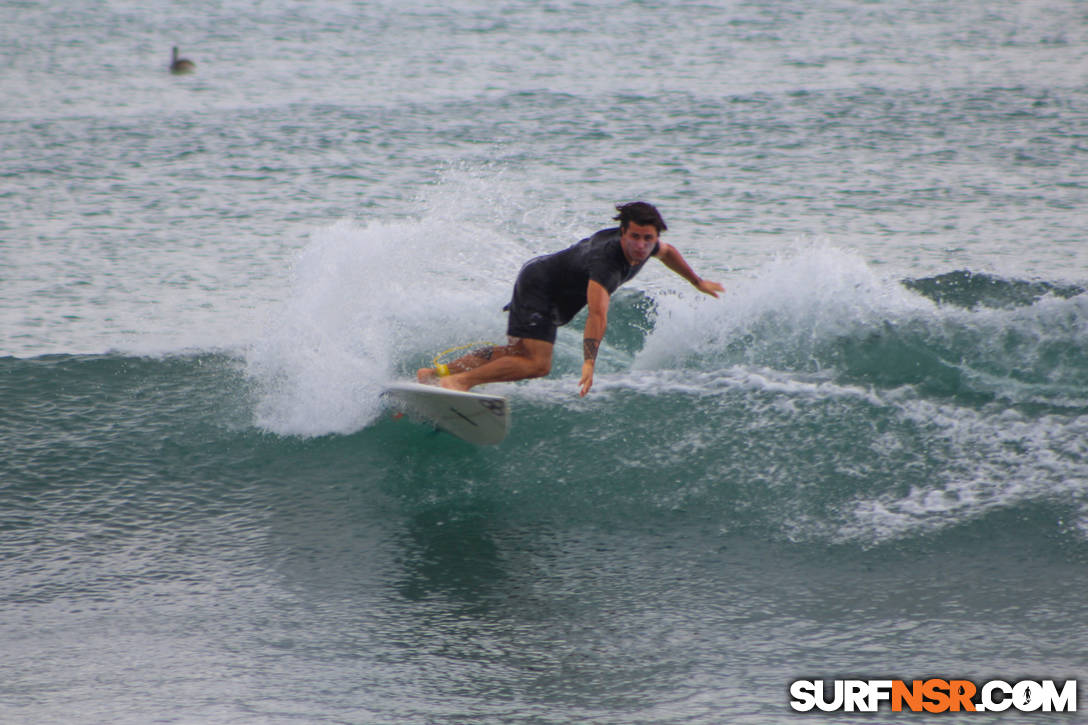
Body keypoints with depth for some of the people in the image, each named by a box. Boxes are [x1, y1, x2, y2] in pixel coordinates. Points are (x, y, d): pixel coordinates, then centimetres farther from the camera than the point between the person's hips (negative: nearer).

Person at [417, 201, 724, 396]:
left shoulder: (645, 246, -11)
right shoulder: (606, 259, -38)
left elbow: (667, 252, 16)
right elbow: (598, 314, -49)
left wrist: (698, 282, 28)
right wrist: (589, 362, -58)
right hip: (538, 285, -10)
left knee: (518, 352, 18)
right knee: (537, 364, -22)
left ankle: (440, 372, 21)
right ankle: (459, 381, -22)